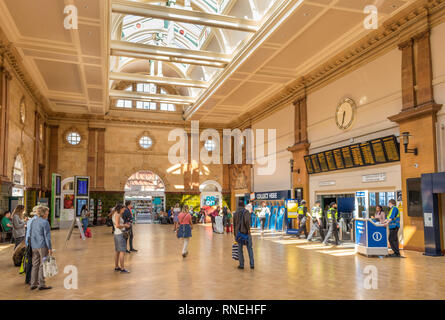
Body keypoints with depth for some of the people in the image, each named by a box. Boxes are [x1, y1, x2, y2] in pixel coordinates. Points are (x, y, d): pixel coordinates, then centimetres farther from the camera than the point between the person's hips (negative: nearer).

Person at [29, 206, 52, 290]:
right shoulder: (45, 222, -12)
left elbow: (30, 235, 15)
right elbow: (47, 236, -14)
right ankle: (41, 284, 3)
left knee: (35, 265, 13)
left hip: (34, 246, 7)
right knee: (42, 265, 0)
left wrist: (31, 246, 23)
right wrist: (50, 248, -11)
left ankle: (33, 284, 16)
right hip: (43, 246, -7)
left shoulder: (33, 222, 10)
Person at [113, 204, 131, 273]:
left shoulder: (115, 214, 13)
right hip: (120, 234, -10)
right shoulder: (117, 215, -15)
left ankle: (116, 267, 23)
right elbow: (117, 225, -25)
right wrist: (125, 226, -15)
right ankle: (122, 268, -9)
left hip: (116, 234, 10)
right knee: (122, 251, -9)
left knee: (117, 251, 15)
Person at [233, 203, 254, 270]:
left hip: (238, 232, 5)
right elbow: (247, 221, -28)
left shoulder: (236, 212, 9)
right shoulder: (246, 212, -11)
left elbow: (234, 223, 12)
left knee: (240, 249, 12)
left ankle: (241, 265, 13)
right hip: (246, 232, -4)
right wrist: (248, 229, -13)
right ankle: (252, 264, 8)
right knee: (250, 249, 8)